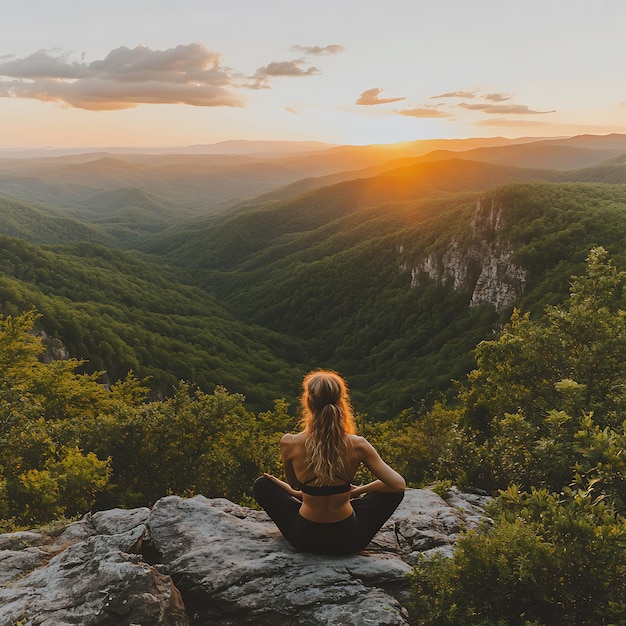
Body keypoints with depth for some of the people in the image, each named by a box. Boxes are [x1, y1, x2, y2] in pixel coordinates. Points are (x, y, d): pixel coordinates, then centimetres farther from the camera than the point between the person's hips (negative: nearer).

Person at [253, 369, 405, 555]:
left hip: (305, 540, 1)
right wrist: (359, 491, 2)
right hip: (349, 541, 0)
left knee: (262, 484, 22)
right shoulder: (357, 445, -19)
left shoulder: (289, 443, -18)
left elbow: (294, 484, 2)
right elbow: (399, 484, -10)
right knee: (395, 491, 20)